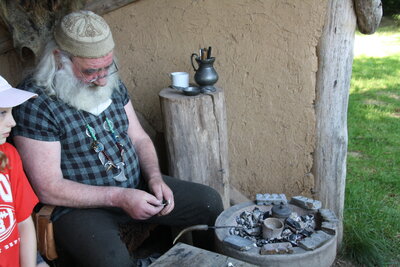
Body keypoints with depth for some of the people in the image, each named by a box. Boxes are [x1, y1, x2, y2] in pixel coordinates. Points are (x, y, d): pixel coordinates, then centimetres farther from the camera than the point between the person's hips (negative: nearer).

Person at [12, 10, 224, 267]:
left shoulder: (112, 83, 3)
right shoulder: (35, 103, -19)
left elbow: (139, 138, 10)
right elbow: (49, 189, -19)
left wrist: (155, 178, -8)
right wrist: (118, 197, -23)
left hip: (137, 187, 7)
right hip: (81, 205, -6)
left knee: (210, 201, 4)